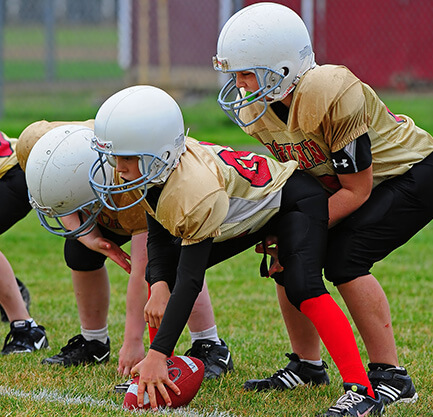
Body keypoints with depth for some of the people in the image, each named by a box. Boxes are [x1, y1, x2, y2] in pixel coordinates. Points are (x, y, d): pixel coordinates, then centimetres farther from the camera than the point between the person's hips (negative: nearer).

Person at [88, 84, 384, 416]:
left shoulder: (196, 191, -41)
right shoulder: (148, 171, -17)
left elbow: (189, 282, -39)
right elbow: (159, 238, -5)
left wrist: (157, 354, -41)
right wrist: (159, 286, -26)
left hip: (294, 200, -9)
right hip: (248, 212, 9)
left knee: (302, 288, -32)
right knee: (161, 271, 0)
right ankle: (153, 376, 9)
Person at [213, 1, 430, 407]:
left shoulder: (332, 95, -35)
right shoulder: (256, 106, -10)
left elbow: (356, 191, -26)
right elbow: (299, 175, 2)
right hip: (346, 179, 8)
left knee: (344, 258, -24)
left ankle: (391, 377, -14)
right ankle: (307, 365, 15)